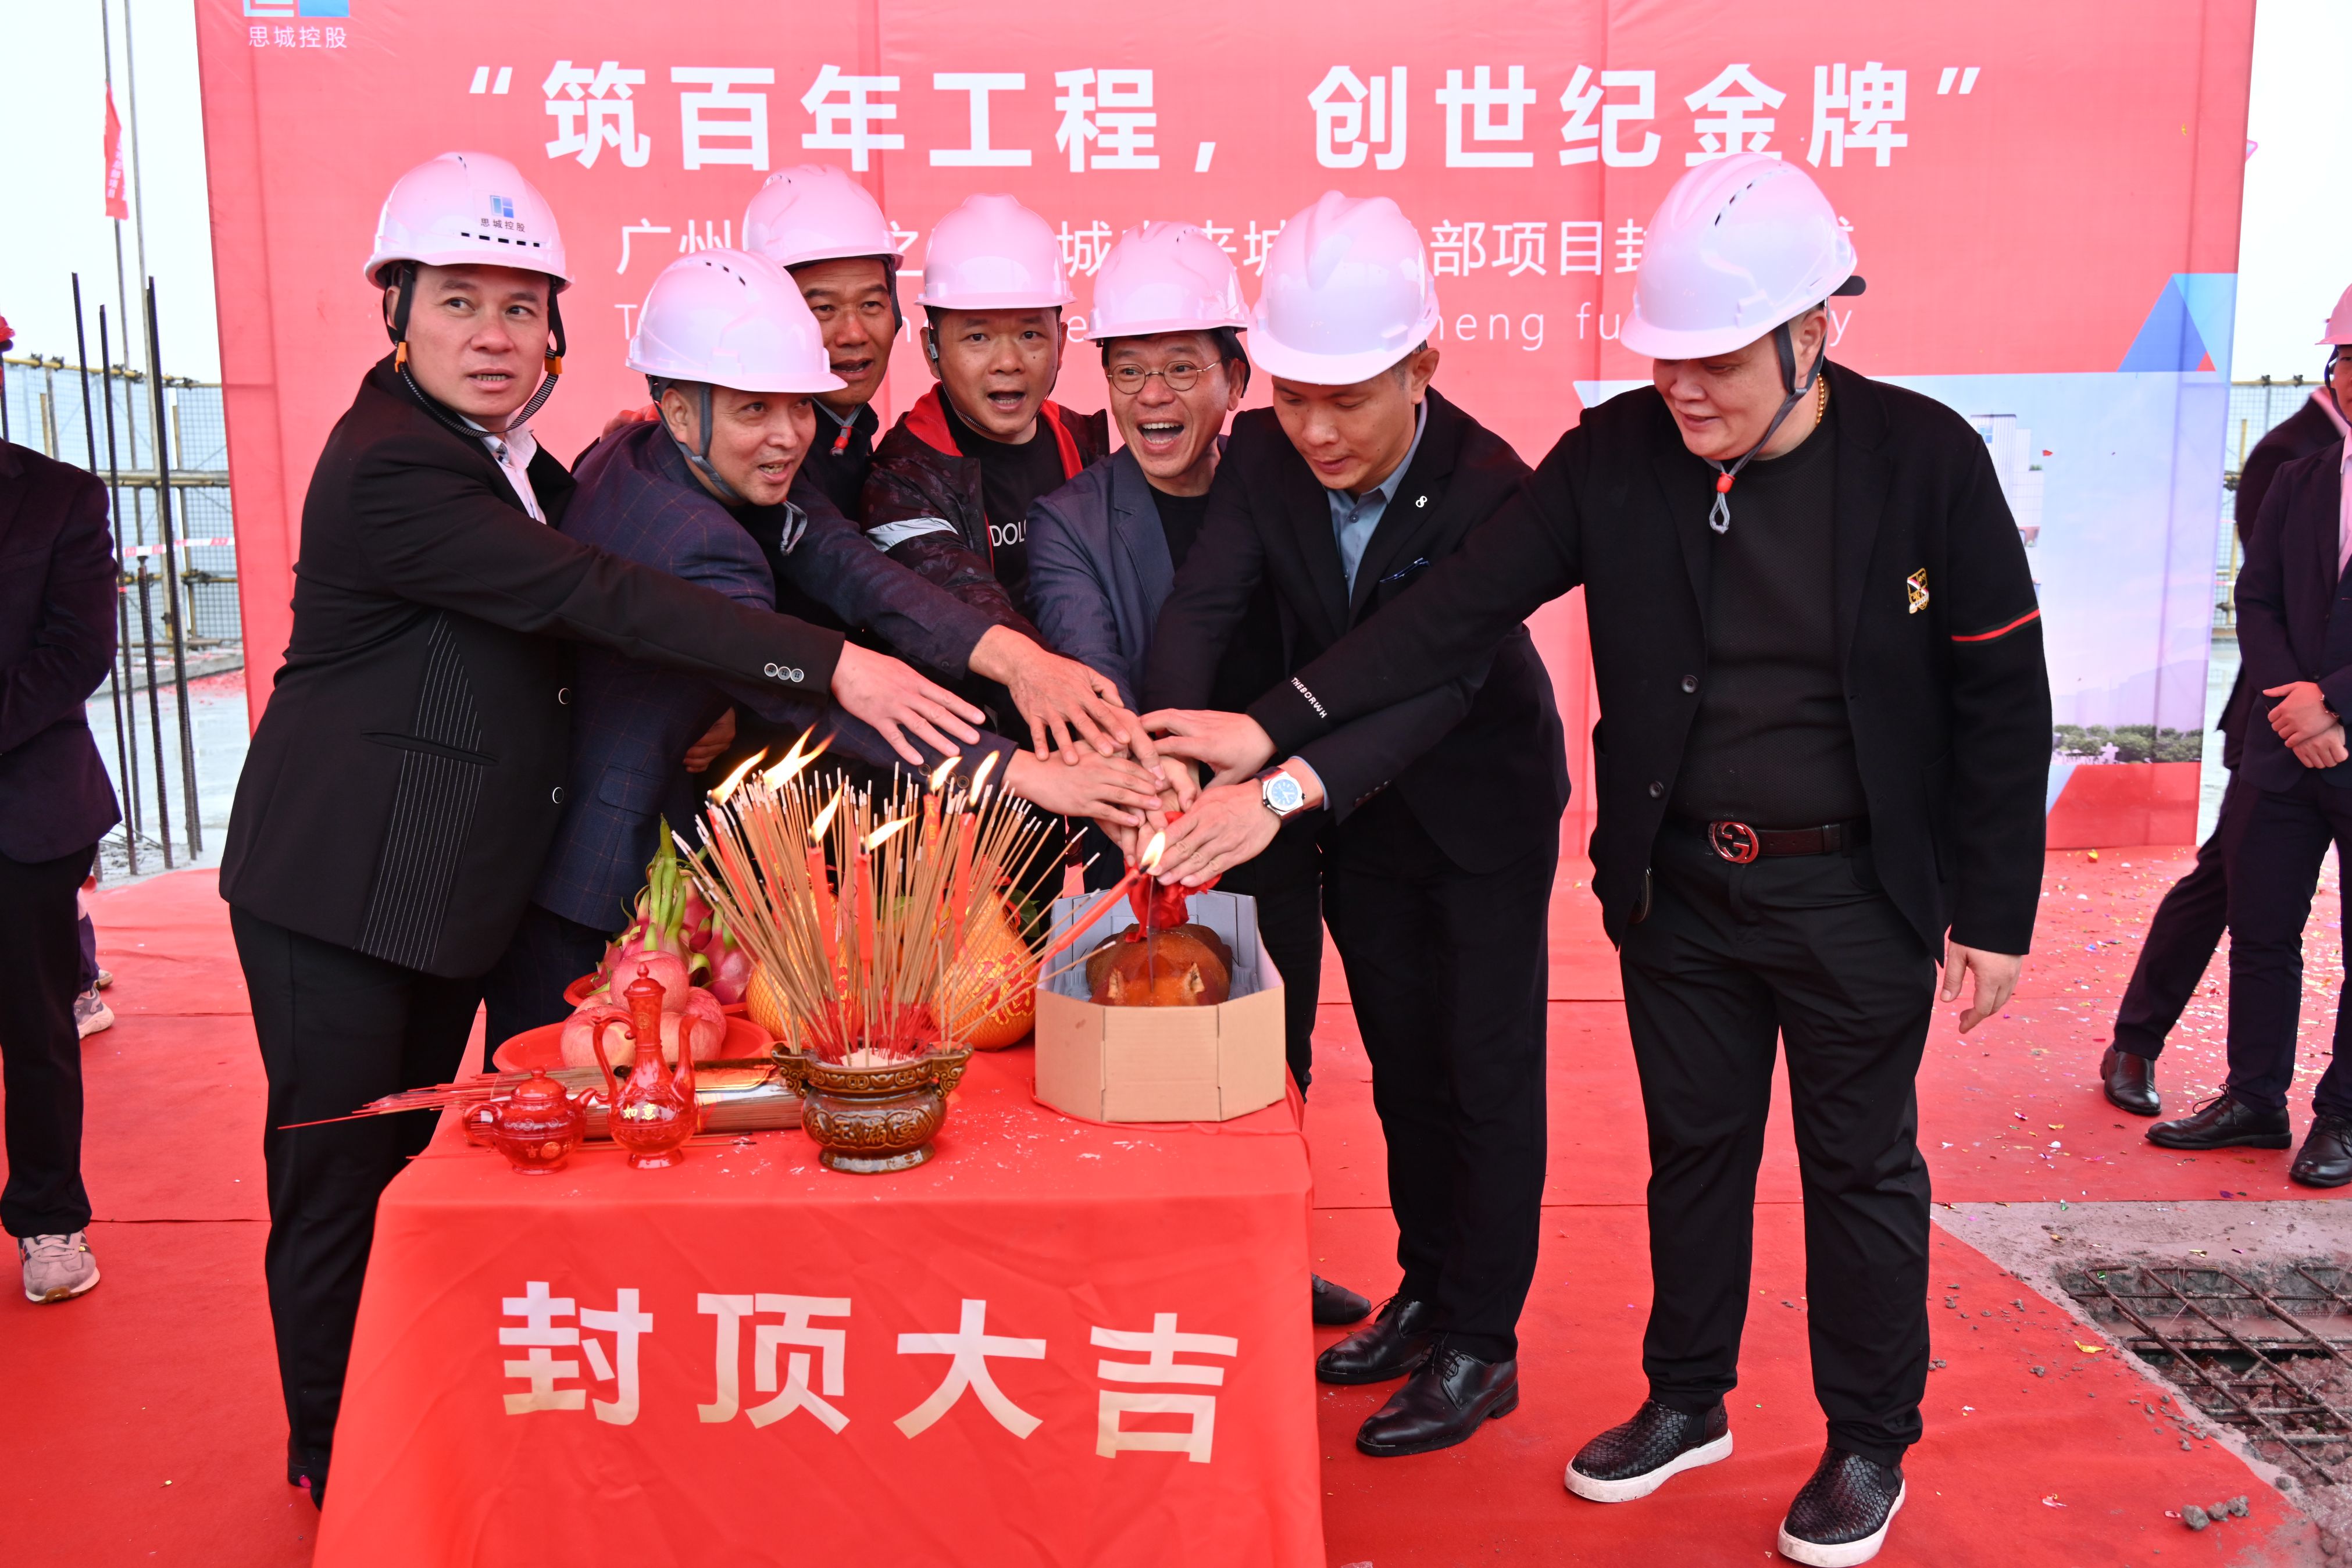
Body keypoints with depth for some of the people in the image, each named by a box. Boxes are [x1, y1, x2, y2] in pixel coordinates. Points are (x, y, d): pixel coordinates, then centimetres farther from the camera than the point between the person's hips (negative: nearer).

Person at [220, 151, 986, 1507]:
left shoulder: (509, 458, 9)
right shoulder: (390, 467, -20)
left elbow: (561, 619, 15)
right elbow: (598, 597, -28)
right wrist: (832, 665, -32)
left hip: (457, 886, 8)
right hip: (341, 890, -8)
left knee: (410, 1164, 18)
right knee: (339, 1183, 5)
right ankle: (335, 1473, 25)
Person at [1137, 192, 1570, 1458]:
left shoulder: (1487, 487, -29)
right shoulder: (1262, 455, -14)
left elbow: (1440, 676, -41)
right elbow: (1199, 607, -24)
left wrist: (1280, 788, -57)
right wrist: (1167, 761, -44)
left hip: (1483, 807, -5)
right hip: (1360, 816, 5)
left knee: (1488, 1073, 5)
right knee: (1402, 1065, 18)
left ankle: (1481, 1345, 20)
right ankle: (1426, 1293, 36)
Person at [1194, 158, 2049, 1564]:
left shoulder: (1926, 458, -12)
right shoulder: (1617, 457, -7)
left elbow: (2000, 695, -6)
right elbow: (1458, 610, -12)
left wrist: (1995, 909, -6)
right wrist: (1277, 724, -23)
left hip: (1857, 893, -2)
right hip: (1677, 883, 3)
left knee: (1862, 1167, 12)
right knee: (1694, 1147, 17)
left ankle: (1871, 1447, 33)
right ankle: (1688, 1400, 39)